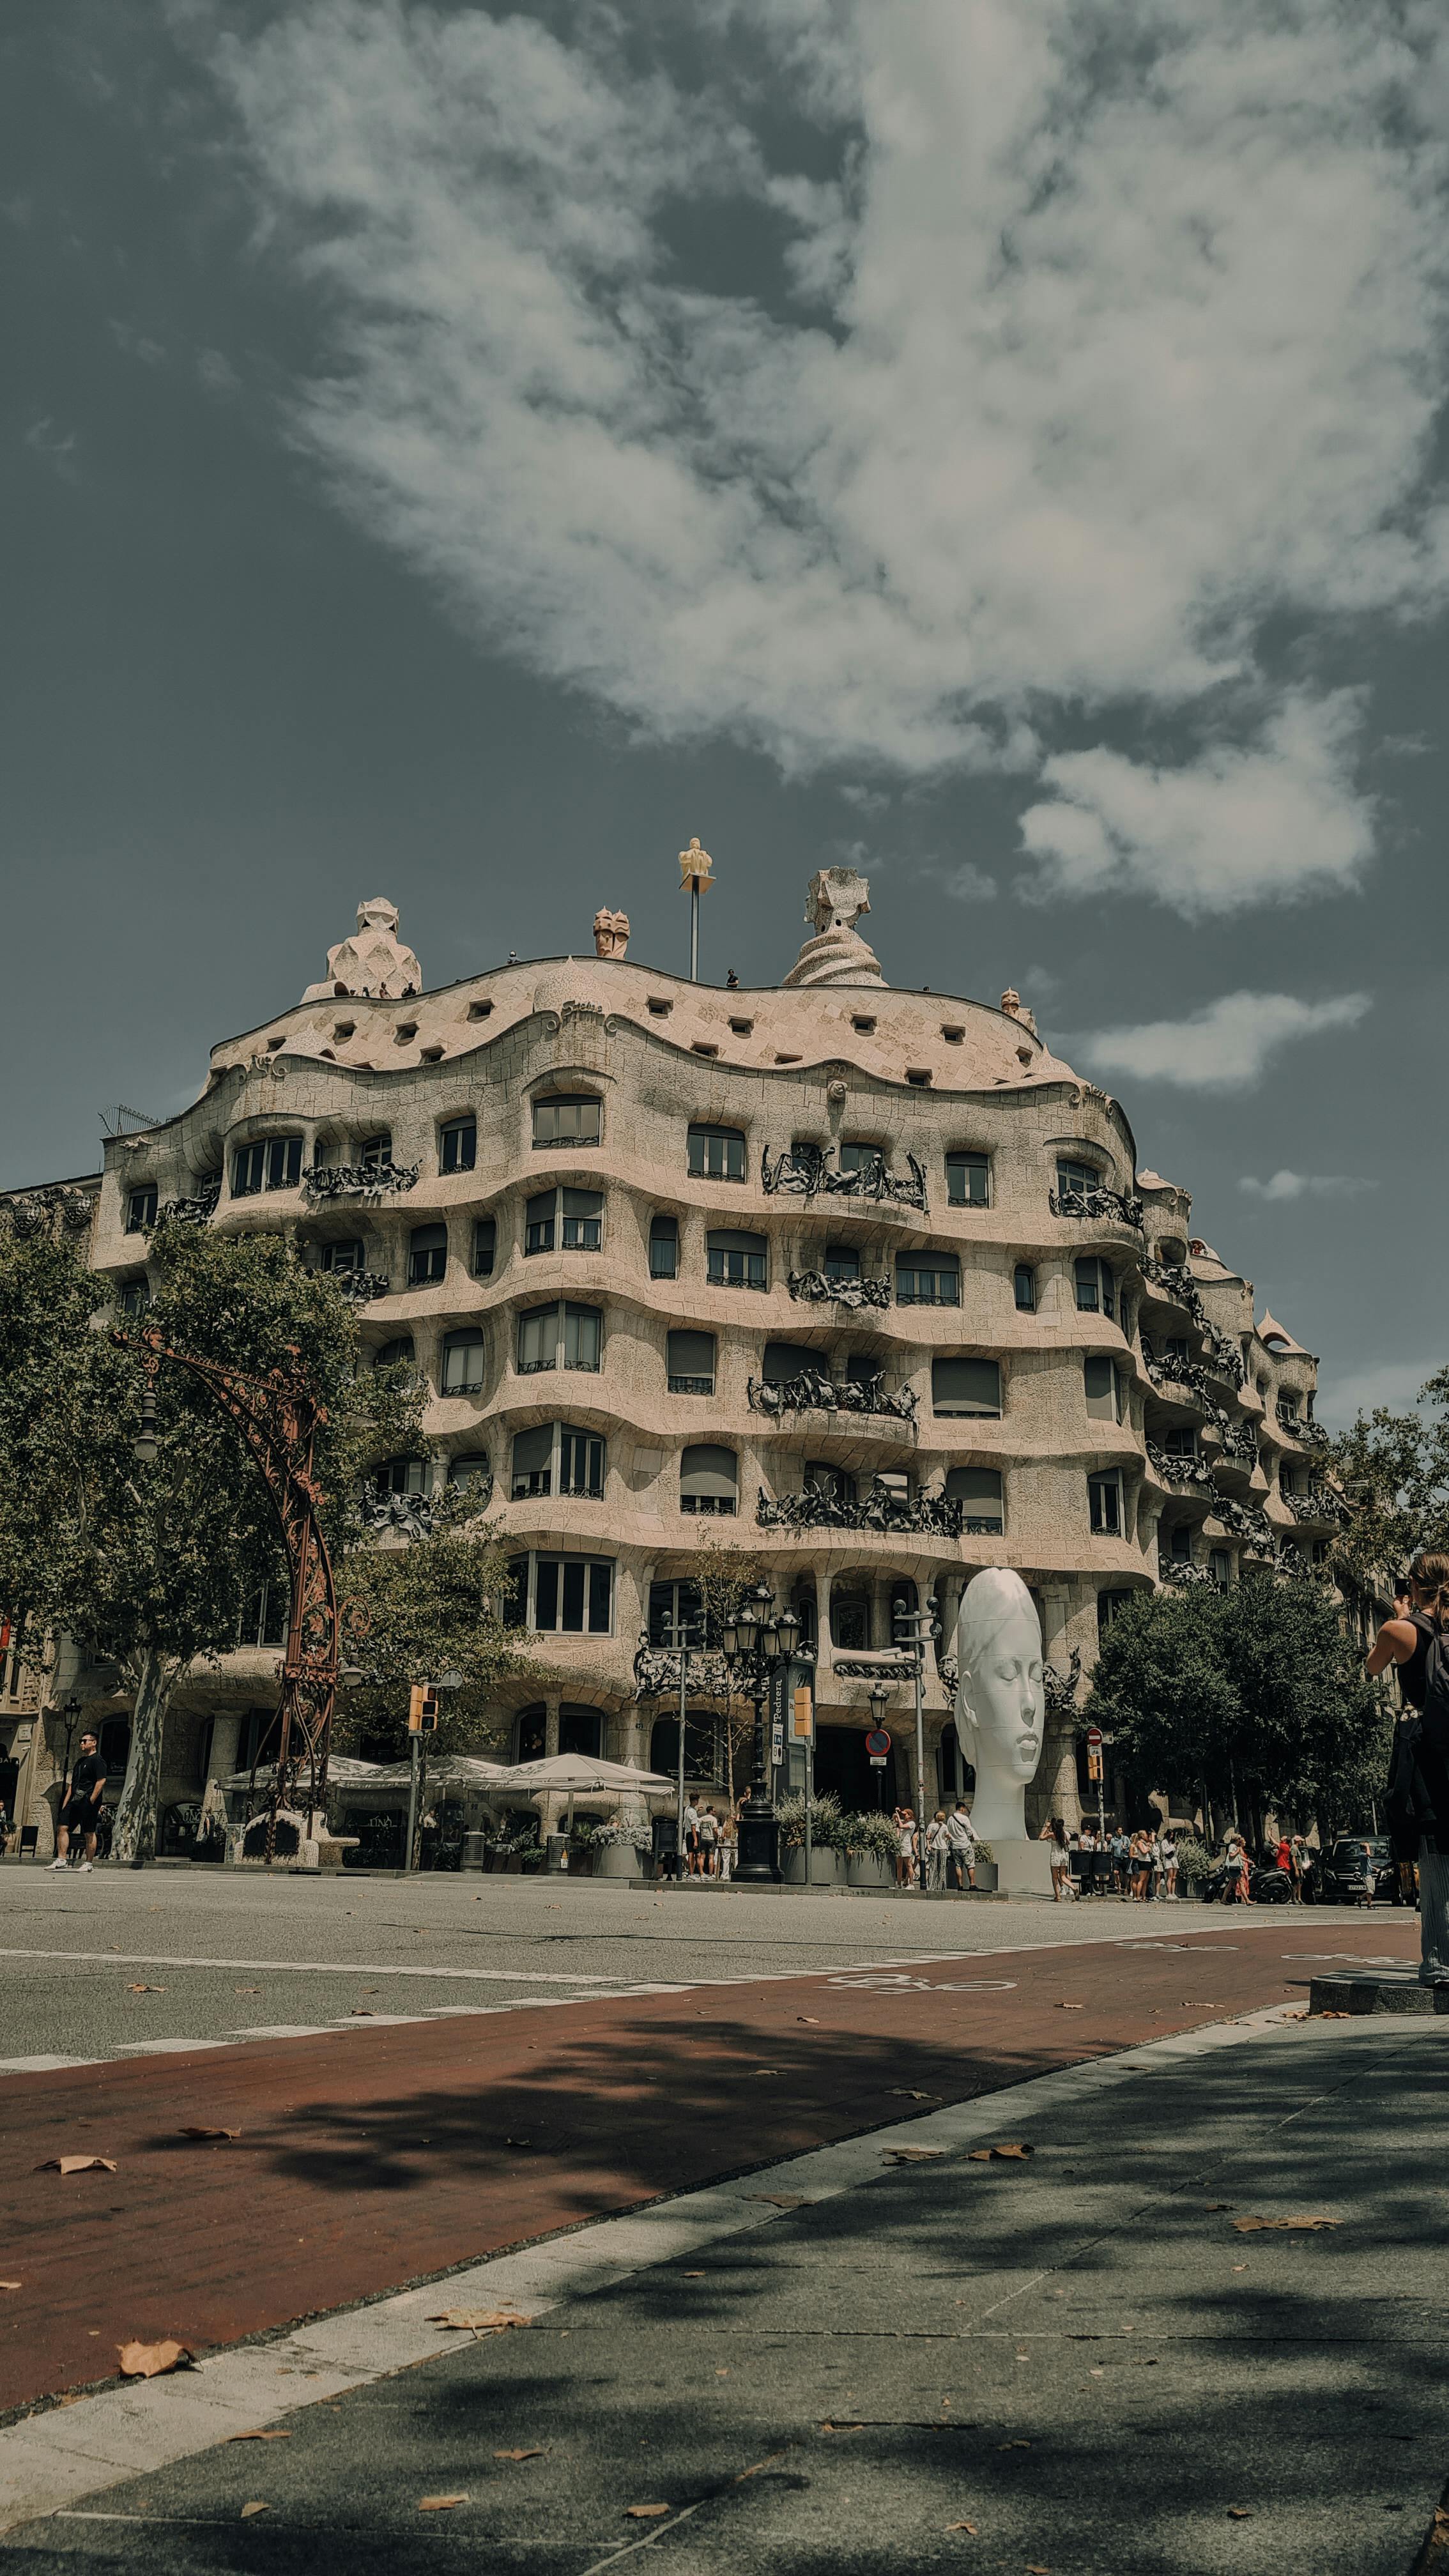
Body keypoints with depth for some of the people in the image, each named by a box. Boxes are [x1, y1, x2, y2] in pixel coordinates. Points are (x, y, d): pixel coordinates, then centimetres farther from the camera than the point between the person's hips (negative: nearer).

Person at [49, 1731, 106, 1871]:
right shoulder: (80, 1761, 21)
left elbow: (101, 1781, -17)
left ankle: (89, 1863, 2)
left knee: (89, 1833, -4)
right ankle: (62, 1860, 0)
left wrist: (91, 1801, -19)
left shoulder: (97, 1760, -7)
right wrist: (65, 1804, 16)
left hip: (89, 1802, -9)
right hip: (75, 1801, 9)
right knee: (62, 1828, -1)